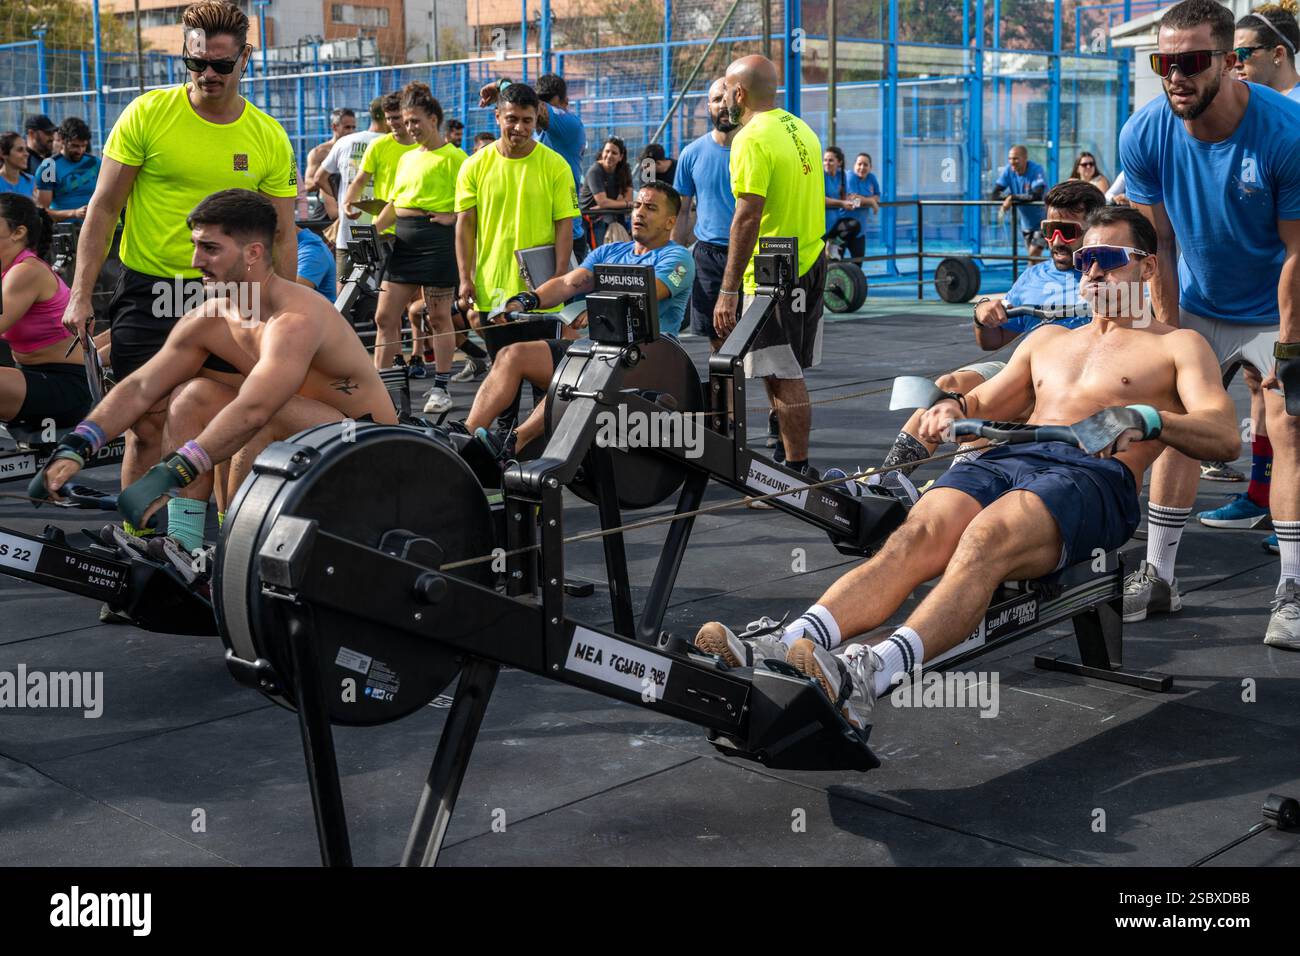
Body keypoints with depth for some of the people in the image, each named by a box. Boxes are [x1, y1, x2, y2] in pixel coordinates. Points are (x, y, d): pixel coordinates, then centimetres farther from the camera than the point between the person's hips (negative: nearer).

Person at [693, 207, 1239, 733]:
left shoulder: (1177, 346, 18)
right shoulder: (1047, 340, 35)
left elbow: (1223, 435, 2)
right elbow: (982, 403, 33)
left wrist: (1148, 420, -18)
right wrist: (952, 409, 8)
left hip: (1098, 478, -5)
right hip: (1008, 459, 5)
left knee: (987, 538, -37)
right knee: (916, 537, -28)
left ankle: (868, 679, -58)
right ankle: (784, 647, -50)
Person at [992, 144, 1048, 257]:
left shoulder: (1036, 170, -21)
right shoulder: (1008, 170, -7)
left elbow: (1036, 196, -34)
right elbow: (995, 194, -11)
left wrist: (1013, 198, -34)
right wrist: (1006, 200, -30)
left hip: (1041, 220, -6)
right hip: (1025, 222, 6)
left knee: (1034, 254, -14)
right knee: (1033, 255, 14)